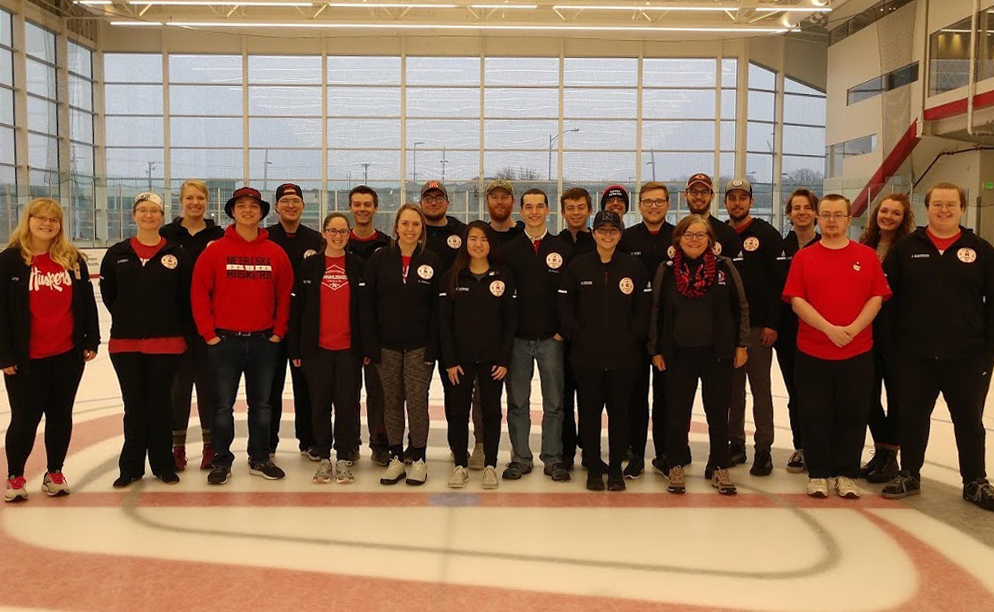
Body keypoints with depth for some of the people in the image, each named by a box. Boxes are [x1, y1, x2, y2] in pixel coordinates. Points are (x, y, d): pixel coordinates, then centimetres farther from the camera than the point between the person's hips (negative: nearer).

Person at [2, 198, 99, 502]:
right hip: (27, 359, -3)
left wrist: (91, 340, 4)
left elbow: (87, 302, 9)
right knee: (25, 418, 4)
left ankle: (54, 473, 26)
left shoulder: (73, 258, 6)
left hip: (68, 354, 3)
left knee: (61, 415, 11)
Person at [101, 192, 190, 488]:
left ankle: (163, 464, 18)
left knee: (160, 404, 6)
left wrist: (176, 329, 1)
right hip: (125, 343, 2)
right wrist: (128, 320, 7)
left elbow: (186, 298, 2)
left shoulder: (176, 254, 0)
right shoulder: (117, 253, 4)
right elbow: (108, 294, 11)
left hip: (166, 343, -1)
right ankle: (131, 467, 19)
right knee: (134, 405, 9)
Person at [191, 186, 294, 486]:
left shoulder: (276, 253, 2)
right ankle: (222, 461, 18)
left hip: (264, 341, 2)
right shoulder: (215, 251, -3)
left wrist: (278, 331, 1)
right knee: (223, 405, 5)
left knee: (261, 405, 12)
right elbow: (199, 292, -3)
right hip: (225, 340, -2)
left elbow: (286, 295, 6)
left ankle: (260, 459, 25)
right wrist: (209, 333, -6)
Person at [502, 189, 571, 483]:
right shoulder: (509, 250, 6)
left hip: (551, 338, 0)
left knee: (554, 401, 4)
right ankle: (520, 458, 17)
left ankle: (553, 458, 15)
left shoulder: (562, 250, 5)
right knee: (517, 401, 6)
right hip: (517, 338, 1)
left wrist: (564, 330, -4)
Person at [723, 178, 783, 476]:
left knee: (760, 387, 1)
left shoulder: (766, 234, -2)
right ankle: (735, 444, 19)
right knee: (732, 387, 10)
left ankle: (763, 450, 7)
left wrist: (772, 323, -12)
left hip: (757, 326, -4)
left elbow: (778, 280, -6)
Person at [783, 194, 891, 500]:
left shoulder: (867, 256, 5)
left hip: (858, 352, 1)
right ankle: (818, 474, 16)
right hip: (812, 352, 0)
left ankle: (846, 474, 18)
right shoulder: (803, 257, 3)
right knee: (816, 415, 5)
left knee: (853, 415, 5)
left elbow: (876, 298, 0)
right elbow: (796, 301, -4)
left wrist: (853, 329, -14)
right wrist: (829, 328, -15)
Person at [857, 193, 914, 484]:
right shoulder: (864, 246, 8)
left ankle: (891, 455, 16)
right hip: (866, 330, 5)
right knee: (869, 393, 10)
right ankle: (880, 450, 25)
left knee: (896, 393, 5)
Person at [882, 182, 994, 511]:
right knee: (912, 418, 10)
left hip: (967, 356, 0)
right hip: (915, 355, 0)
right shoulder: (906, 248, 2)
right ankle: (909, 475, 25)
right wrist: (891, 341, -2)